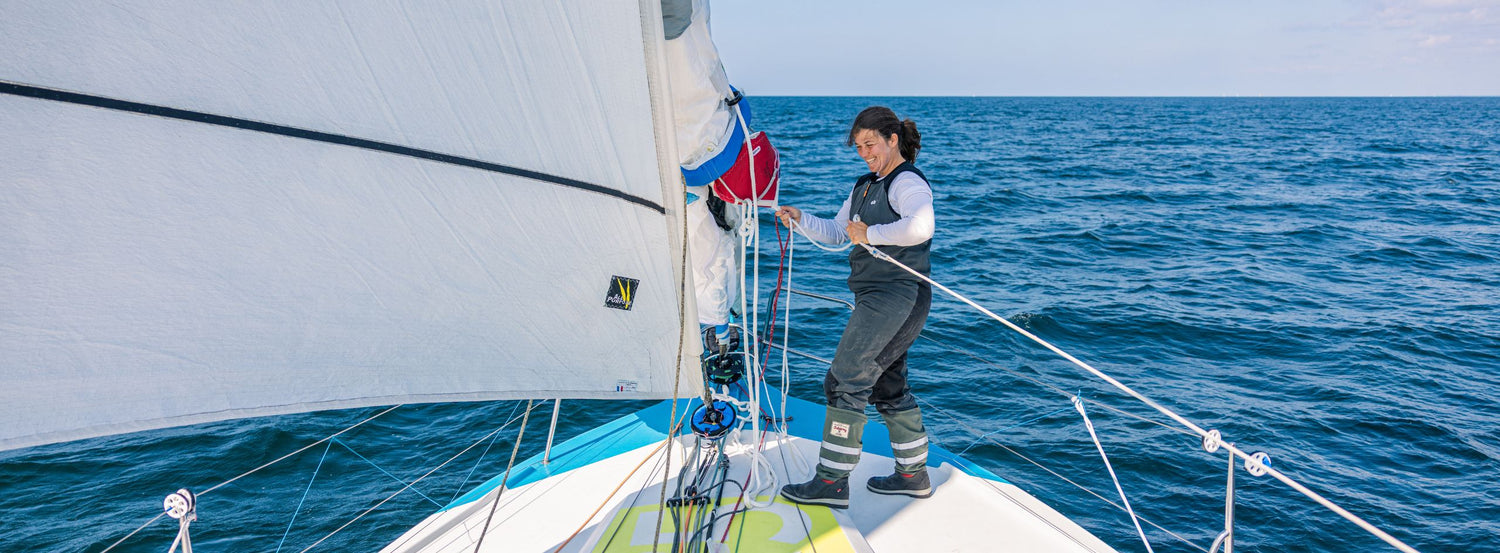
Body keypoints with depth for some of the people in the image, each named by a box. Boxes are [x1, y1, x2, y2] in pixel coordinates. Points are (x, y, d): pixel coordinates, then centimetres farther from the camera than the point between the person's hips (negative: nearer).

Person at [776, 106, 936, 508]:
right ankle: (913, 475, 28)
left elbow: (920, 226, -32)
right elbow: (836, 232, 22)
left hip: (896, 294, -10)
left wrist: (870, 234, -22)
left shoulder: (908, 182, -12)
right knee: (888, 386, 16)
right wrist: (801, 221, 5)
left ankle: (832, 482, -2)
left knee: (846, 381, -9)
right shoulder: (866, 185, 18)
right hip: (878, 297, 10)